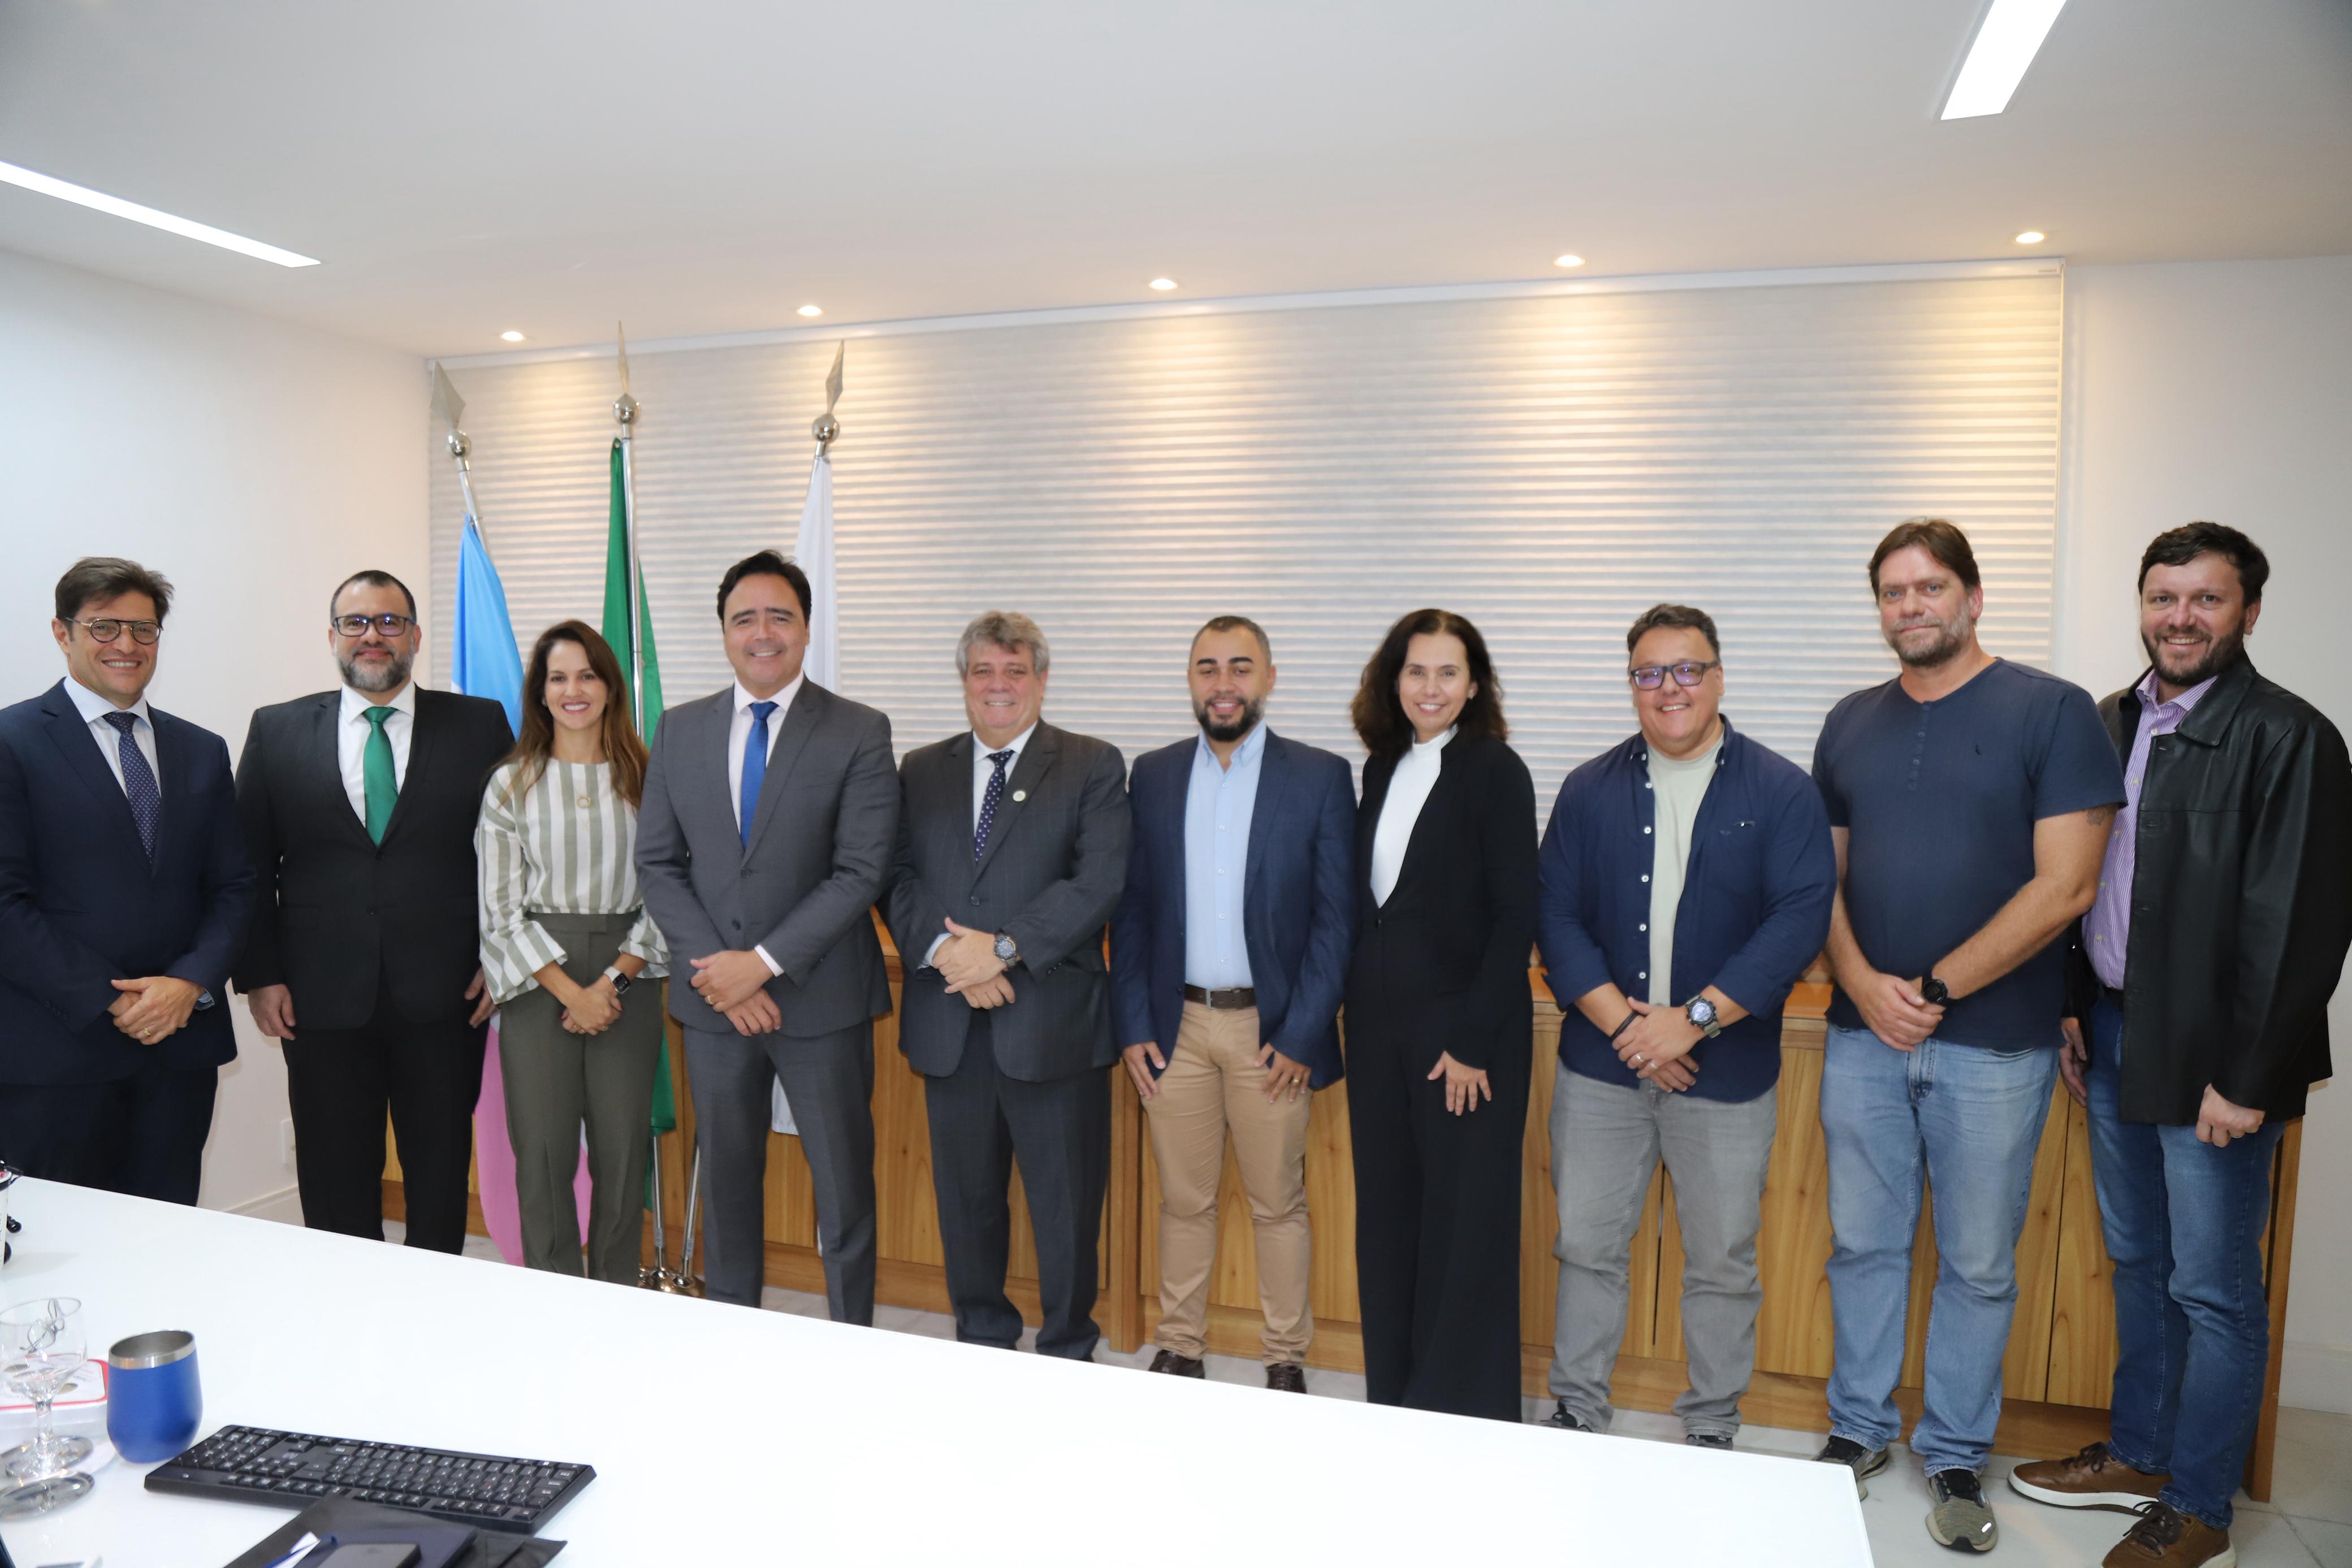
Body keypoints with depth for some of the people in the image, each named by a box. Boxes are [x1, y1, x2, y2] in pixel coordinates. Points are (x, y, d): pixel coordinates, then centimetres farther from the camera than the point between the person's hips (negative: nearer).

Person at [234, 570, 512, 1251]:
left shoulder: (480, 724, 2)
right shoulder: (276, 730, 7)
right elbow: (250, 865, 7)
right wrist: (258, 975, 0)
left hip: (444, 997, -1)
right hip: (322, 1000, 1)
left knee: (441, 1179, 10)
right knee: (335, 1191, 10)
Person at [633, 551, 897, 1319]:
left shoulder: (860, 732, -6)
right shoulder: (679, 730, 6)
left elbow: (861, 872, -12)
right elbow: (658, 863, 3)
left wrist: (764, 961, -16)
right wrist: (715, 969, -9)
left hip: (821, 999, -3)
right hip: (713, 1000, 4)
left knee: (844, 1190, 6)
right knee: (726, 1183, 16)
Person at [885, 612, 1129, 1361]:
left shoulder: (1093, 766, 1)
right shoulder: (920, 770, 12)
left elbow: (1098, 880, -11)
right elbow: (897, 878, 4)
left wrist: (1002, 946, -18)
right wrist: (945, 951, -14)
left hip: (1052, 1019, -3)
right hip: (949, 1022, 4)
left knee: (1066, 1204, 6)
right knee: (966, 1201, 15)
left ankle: (1067, 1354, 24)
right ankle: (981, 1345, 33)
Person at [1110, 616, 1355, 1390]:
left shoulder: (1321, 777, -2)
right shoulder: (1152, 775, 7)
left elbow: (1337, 916, -4)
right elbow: (1129, 910, 8)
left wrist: (1301, 1035, -10)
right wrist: (1133, 1027, 1)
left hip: (1271, 1029, -2)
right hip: (1174, 1026, 2)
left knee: (1278, 1204, 8)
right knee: (1183, 1202, 12)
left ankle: (1287, 1362, 25)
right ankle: (1179, 1351, 28)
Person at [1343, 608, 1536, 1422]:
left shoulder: (1496, 772, -8)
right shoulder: (1383, 769, 10)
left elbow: (1515, 918, -12)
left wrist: (1473, 1041, -15)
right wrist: (1358, 1002, 7)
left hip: (1466, 1028, -6)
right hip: (1378, 1023, 6)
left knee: (1465, 1226, 4)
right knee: (1386, 1219, 13)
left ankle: (1466, 1419, 21)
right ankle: (1392, 1402, 29)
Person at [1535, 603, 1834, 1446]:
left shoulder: (1782, 792, -2)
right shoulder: (1590, 790, 5)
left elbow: (1802, 918, -11)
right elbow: (1554, 912, 0)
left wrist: (1693, 1018, -17)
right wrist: (1619, 1020, -12)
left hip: (1726, 1069, -2)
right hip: (1600, 1061, 2)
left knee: (1722, 1262, 10)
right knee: (1587, 1245, 10)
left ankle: (1711, 1431, 29)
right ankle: (1577, 1413, 27)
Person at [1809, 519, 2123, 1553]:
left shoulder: (2052, 712, -5)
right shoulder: (1852, 724, 9)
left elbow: (2064, 888, -12)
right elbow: (1825, 875, 9)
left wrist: (1936, 989, -13)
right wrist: (1863, 984, -7)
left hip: (1993, 1042, -3)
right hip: (1863, 1034, 4)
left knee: (1978, 1263, 9)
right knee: (1863, 1244, 12)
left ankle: (1955, 1457, 26)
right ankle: (1859, 1429, 29)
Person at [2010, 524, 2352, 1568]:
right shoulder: (2112, 723, 9)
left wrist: (2246, 1078, -17)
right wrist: (2074, 1008, 12)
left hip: (2209, 1055, -7)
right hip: (2113, 1034, 7)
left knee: (2213, 1289, 5)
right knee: (2137, 1262, 19)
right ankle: (2138, 1455, 35)